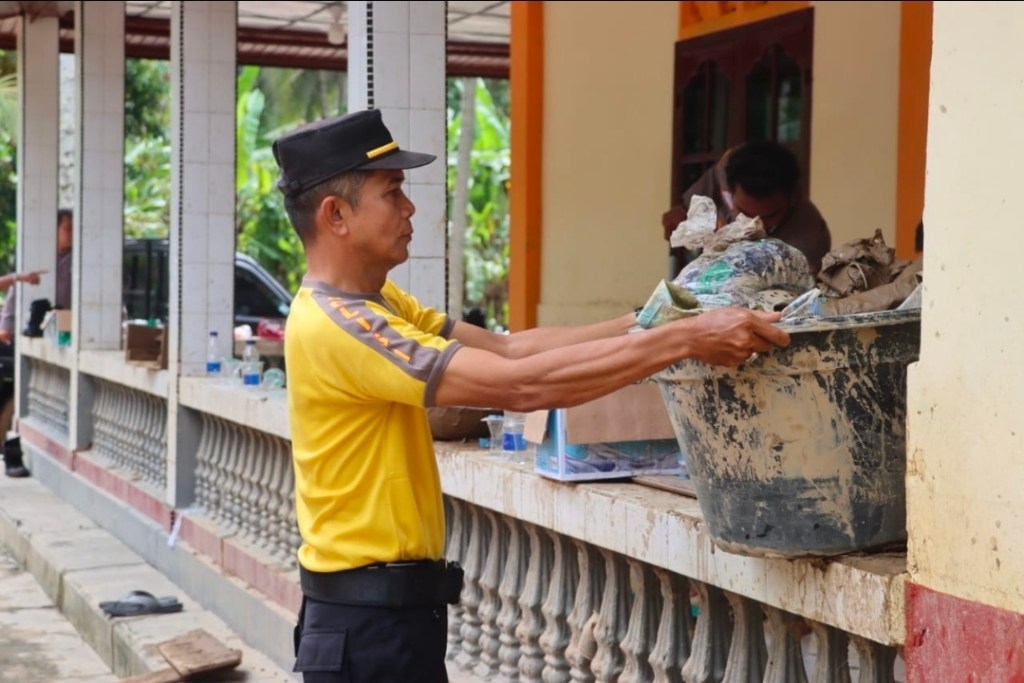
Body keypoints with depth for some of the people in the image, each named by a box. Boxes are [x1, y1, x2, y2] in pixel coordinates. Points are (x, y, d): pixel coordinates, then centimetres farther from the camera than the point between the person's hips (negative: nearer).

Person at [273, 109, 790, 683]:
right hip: (369, 620, -9)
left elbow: (506, 348, 4)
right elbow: (521, 384, -28)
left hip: (390, 606, 9)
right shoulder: (335, 325, -23)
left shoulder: (375, 303, 9)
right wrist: (685, 339, -25)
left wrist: (645, 324, -5)